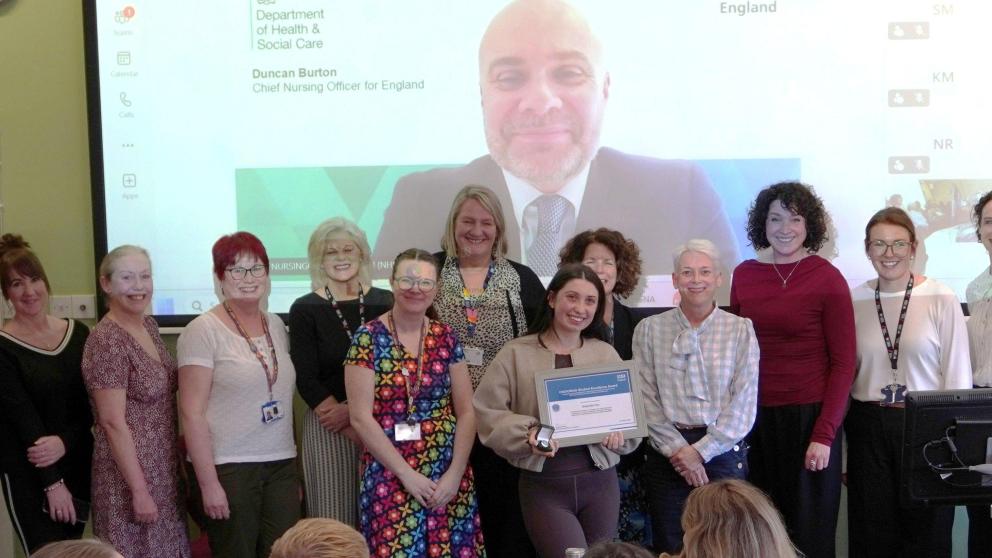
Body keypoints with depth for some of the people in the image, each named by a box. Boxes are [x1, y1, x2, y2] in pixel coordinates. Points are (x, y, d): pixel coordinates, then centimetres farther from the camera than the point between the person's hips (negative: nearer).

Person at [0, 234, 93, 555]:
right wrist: (52, 482, -16)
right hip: (27, 474, -4)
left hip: (77, 463, 4)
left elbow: (93, 404, 2)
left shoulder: (78, 334, 3)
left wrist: (64, 441, -16)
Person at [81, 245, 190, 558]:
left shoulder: (148, 326, 6)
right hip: (130, 470, -8)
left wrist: (180, 458, 14)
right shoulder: (107, 340, -18)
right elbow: (113, 422, -20)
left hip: (164, 467, 8)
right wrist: (139, 490, -20)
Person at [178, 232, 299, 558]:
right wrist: (208, 482, -14)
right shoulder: (203, 330, -8)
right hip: (228, 468, -5)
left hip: (282, 465, 5)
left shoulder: (276, 325, 10)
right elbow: (192, 413, -11)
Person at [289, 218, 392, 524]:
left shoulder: (385, 303, 6)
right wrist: (353, 429, -10)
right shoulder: (305, 310, 2)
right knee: (333, 518, -2)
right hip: (328, 427, -2)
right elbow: (306, 381, -2)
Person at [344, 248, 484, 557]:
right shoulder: (368, 337, -4)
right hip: (389, 477, -3)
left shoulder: (446, 338, 5)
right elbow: (360, 417, -8)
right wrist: (407, 474, -11)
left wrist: (455, 473, -6)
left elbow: (466, 412, 5)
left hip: (448, 478, 3)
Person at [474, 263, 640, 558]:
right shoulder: (516, 353, 0)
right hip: (542, 484, -3)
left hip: (599, 480, 3)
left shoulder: (606, 354, 9)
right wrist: (527, 434, -20)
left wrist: (617, 433, -14)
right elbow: (488, 413, -4)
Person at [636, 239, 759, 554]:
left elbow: (744, 403, -4)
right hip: (667, 454, 1)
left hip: (723, 450, -1)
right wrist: (676, 449, -11)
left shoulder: (740, 330, 3)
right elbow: (645, 398, -1)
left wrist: (701, 450, -10)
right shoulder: (649, 330, 6)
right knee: (669, 547, 4)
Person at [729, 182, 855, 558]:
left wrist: (824, 435, -13)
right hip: (755, 417, 4)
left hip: (809, 415, -4)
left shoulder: (827, 279, -6)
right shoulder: (744, 275, 6)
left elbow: (843, 363, -7)